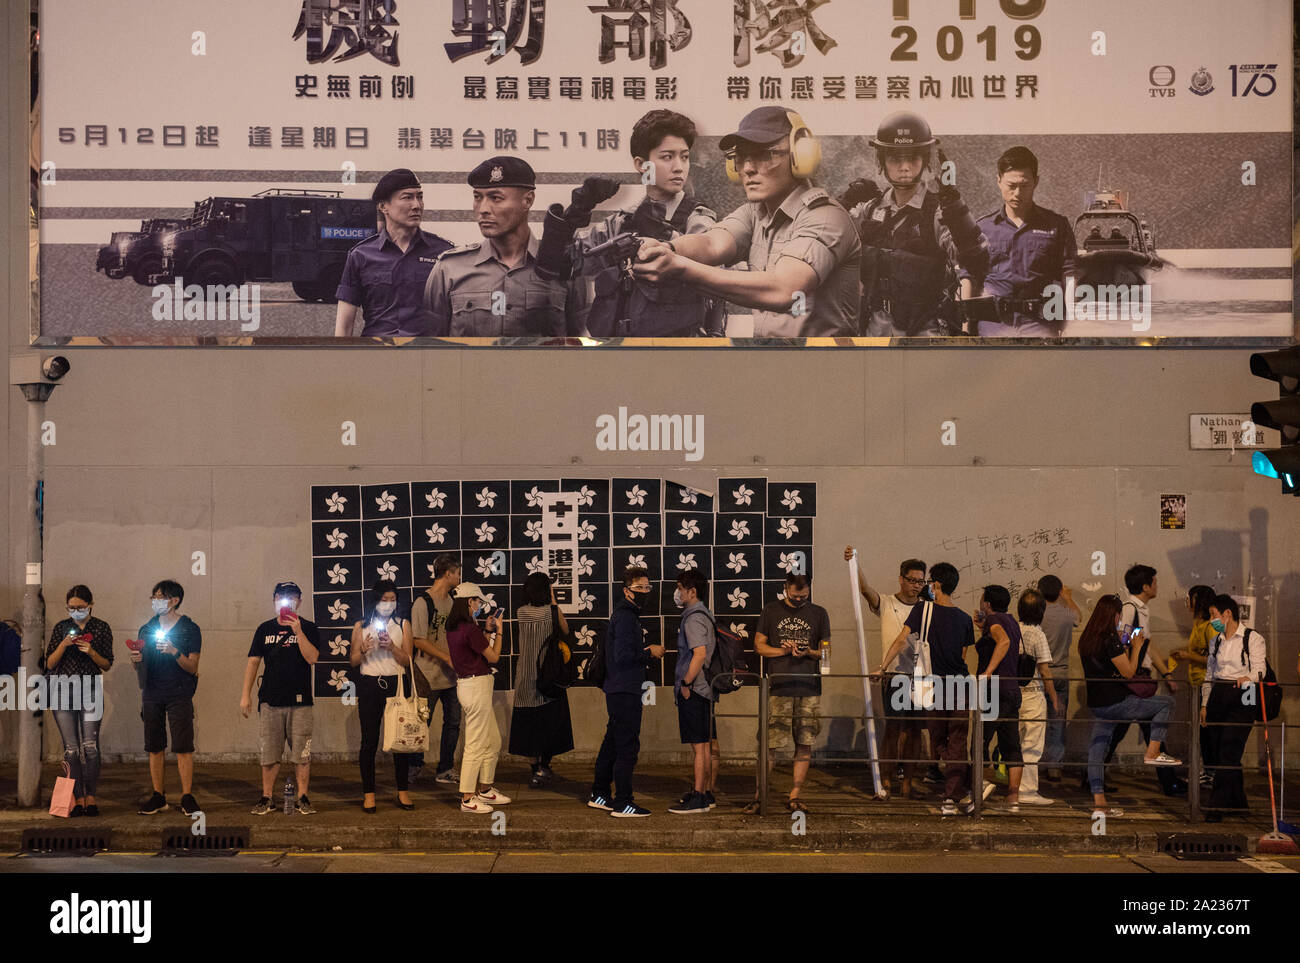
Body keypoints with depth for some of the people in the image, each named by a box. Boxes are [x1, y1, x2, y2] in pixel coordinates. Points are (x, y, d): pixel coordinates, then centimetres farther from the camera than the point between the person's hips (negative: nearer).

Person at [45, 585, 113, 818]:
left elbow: (107, 665, 6)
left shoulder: (101, 628, 5)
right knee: (71, 748, -2)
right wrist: (63, 645, -12)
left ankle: (90, 797, 2)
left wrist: (91, 652, -13)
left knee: (90, 746, -7)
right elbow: (49, 663, 4)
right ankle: (77, 799, 2)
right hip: (63, 691, 1)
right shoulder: (61, 627, 8)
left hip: (91, 691, -1)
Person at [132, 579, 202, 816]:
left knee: (183, 747, -7)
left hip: (179, 694, -4)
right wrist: (137, 660, -6)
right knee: (154, 748, 5)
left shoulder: (190, 629, -1)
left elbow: (193, 668, -5)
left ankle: (187, 797, -4)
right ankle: (158, 797, 12)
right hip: (152, 694, 4)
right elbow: (140, 669, 17)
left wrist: (175, 652, -21)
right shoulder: (146, 629, 12)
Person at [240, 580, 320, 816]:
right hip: (270, 699, 2)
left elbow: (311, 657, -10)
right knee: (269, 753, 3)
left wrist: (298, 631, -18)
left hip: (299, 699, -2)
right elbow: (253, 662, 12)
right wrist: (246, 694, 6)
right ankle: (266, 798, 10)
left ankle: (302, 798, 4)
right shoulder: (264, 629, 12)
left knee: (302, 754, -3)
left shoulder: (308, 628, 4)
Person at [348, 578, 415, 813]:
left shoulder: (403, 624, 8)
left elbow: (407, 660, 3)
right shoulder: (361, 626, 8)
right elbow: (353, 661, 9)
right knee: (369, 741, -1)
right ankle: (368, 794, 6)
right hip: (369, 685, 0)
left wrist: (391, 646, -14)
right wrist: (364, 649, -11)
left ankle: (402, 792, 10)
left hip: (396, 683, 0)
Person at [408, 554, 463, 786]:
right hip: (429, 676, -7)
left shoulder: (451, 601, 12)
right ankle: (413, 768, 13)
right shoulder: (423, 602, -13)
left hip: (451, 676, 7)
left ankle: (445, 770, 18)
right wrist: (447, 658, -20)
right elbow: (418, 641, -17)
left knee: (453, 722, 9)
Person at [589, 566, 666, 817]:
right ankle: (622, 803, -5)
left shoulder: (626, 615, 18)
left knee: (612, 743, 17)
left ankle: (599, 795, 26)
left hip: (617, 690, 11)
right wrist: (650, 654, -11)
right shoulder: (625, 618, -15)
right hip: (625, 691, -11)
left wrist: (646, 651, 8)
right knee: (628, 747, -8)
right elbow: (623, 656, -23)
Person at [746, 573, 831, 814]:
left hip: (809, 688, 2)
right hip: (778, 688, -2)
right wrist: (783, 651, -9)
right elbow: (759, 645, 8)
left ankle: (794, 796, 9)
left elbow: (826, 650, 13)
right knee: (770, 744, -5)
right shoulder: (771, 611, 8)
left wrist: (808, 653, -8)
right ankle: (758, 796, 2)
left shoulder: (819, 614, 12)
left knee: (805, 744, 1)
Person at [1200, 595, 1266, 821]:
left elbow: (1259, 669, -11)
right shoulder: (1216, 641, 17)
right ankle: (1238, 801, 18)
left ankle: (1216, 808, -14)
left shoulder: (1253, 639, -2)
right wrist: (1204, 704, 12)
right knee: (1217, 750, 4)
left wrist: (1247, 678, -33)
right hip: (1218, 697, 6)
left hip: (1242, 699, -6)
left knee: (1228, 752, -12)